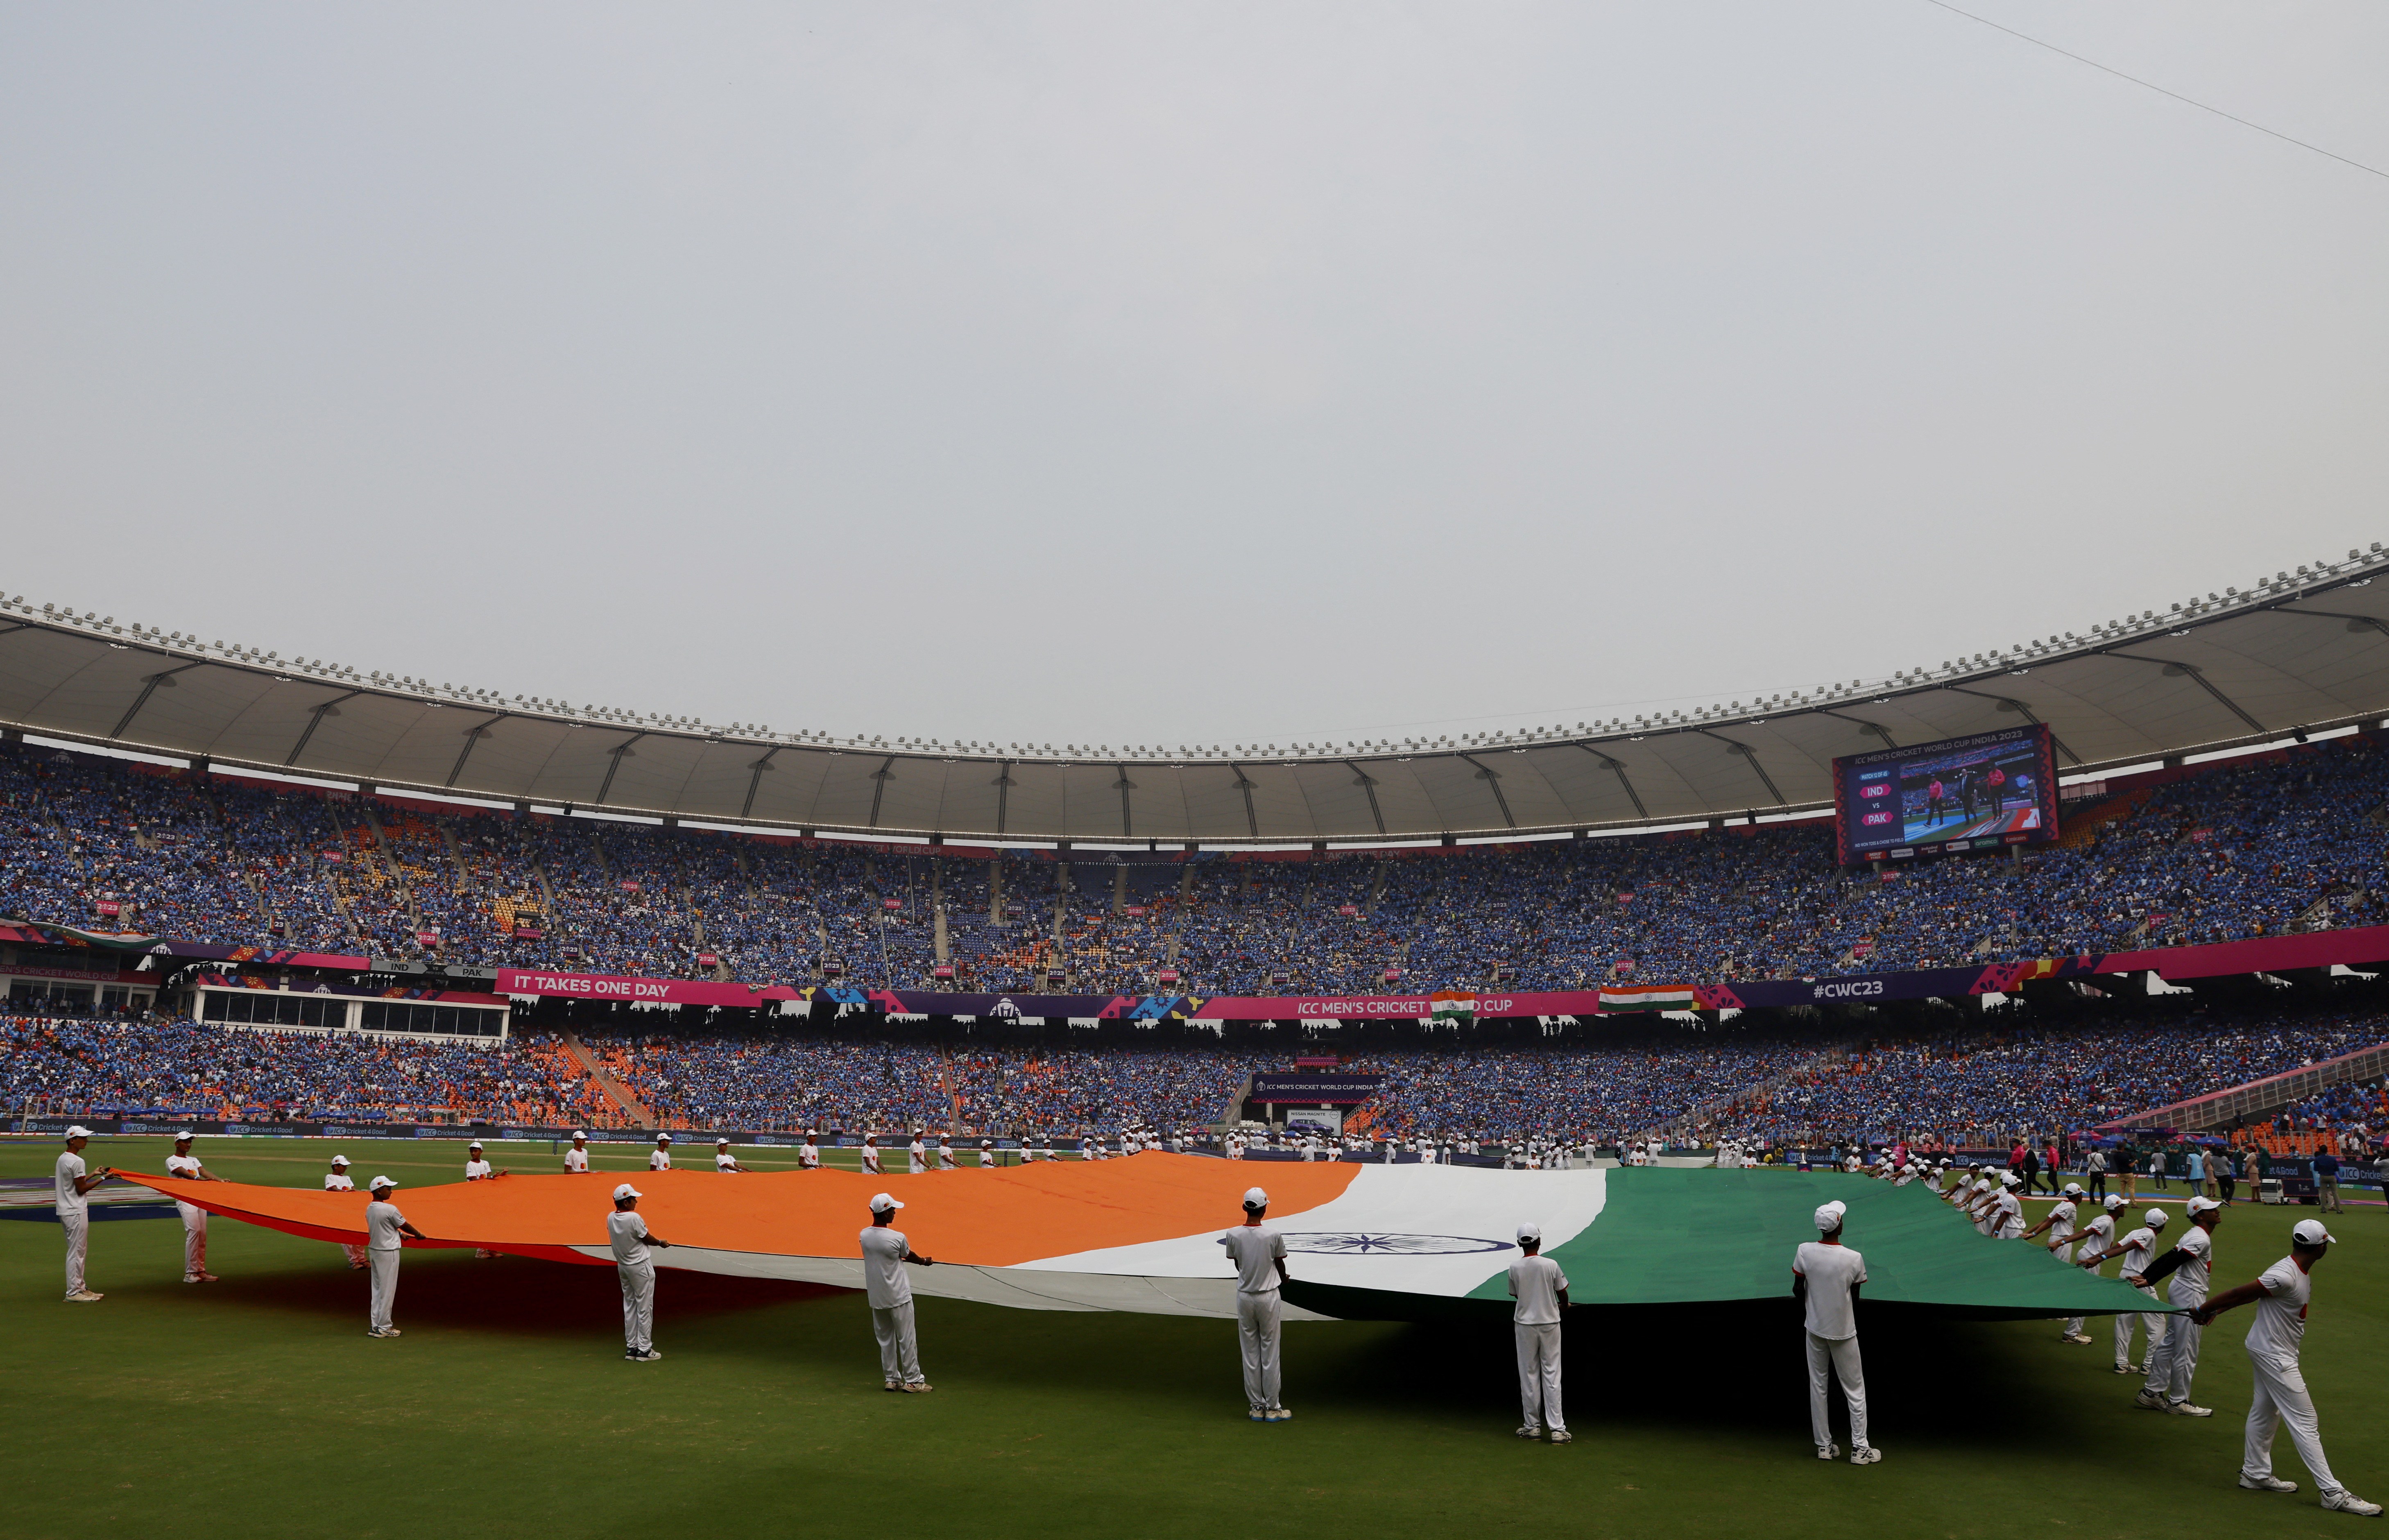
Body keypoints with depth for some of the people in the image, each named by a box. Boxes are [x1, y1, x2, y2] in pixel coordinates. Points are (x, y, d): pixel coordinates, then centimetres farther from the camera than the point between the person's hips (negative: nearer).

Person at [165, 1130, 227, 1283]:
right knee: (194, 1230, -18)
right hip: (184, 1199, -6)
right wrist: (198, 1179, -34)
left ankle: (201, 1271, 7)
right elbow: (183, 1173, -15)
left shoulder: (194, 1160, 23)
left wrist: (220, 1180, -11)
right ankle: (190, 1273, -15)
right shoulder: (172, 1161, 3)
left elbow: (204, 1171, 8)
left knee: (203, 1234, 2)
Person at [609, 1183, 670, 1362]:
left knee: (629, 1307, 14)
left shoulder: (610, 1218, -2)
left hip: (622, 1266, 7)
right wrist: (661, 1242, 8)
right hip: (641, 1266, -7)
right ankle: (644, 1350, 3)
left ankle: (631, 1348, 18)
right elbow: (648, 1239, -12)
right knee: (644, 1307, 0)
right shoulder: (634, 1218, -23)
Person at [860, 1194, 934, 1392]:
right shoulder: (897, 1238, -21)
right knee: (906, 1339, 5)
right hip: (898, 1297, -5)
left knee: (885, 1339, 16)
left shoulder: (864, 1236, -5)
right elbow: (910, 1256, -1)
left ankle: (892, 1379, 21)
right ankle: (912, 1381, 10)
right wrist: (924, 1261, 21)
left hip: (876, 1299, 5)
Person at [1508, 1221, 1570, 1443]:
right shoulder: (1551, 1265, -10)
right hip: (1549, 1323, 0)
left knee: (1528, 1376, 9)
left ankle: (1532, 1426, 14)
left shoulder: (1514, 1268, -6)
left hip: (1524, 1325, 1)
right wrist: (1563, 1306, 24)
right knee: (1552, 1375, 3)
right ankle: (1557, 1429, 2)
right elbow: (1563, 1294, 0)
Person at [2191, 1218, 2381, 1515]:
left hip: (2273, 1353, 10)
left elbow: (2251, 1293, 7)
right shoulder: (2285, 1276, -29)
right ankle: (2332, 1493, 3)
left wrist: (2216, 1310, 9)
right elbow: (2242, 1292, -22)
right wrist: (2204, 1310, -13)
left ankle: (2256, 1474, 30)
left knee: (2265, 1412, 18)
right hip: (2274, 1355, -10)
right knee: (2304, 1422, -4)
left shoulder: (2302, 1272, 4)